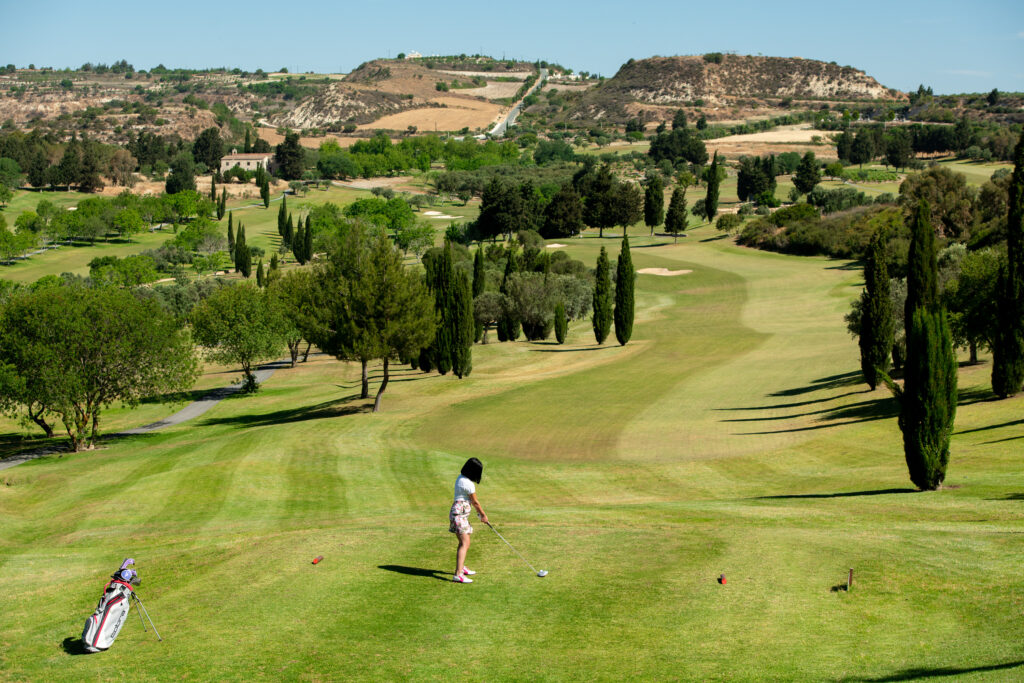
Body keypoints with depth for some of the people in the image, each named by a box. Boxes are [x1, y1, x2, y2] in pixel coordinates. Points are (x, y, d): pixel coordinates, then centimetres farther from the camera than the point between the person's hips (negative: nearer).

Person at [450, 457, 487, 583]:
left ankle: (461, 567, 39)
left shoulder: (461, 477, 10)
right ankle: (458, 575, -24)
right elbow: (475, 502, -7)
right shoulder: (468, 484, -19)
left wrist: (480, 512, 24)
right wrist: (483, 515, 8)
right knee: (465, 543, -15)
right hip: (459, 514, -10)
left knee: (464, 542, 22)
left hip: (462, 514, 10)